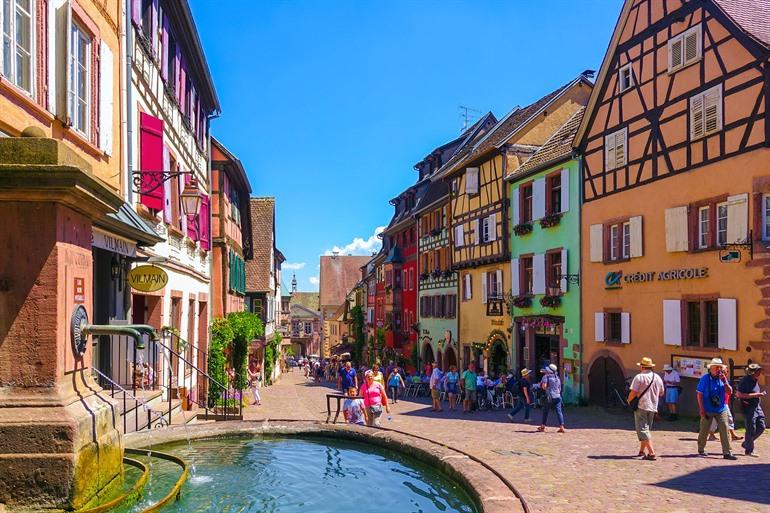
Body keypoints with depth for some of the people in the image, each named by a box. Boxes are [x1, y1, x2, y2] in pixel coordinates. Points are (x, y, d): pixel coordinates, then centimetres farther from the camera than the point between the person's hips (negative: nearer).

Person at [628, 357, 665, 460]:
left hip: (641, 406, -6)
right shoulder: (658, 378, 6)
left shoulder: (639, 377, -12)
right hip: (653, 407, 6)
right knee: (646, 428, 19)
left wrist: (629, 400, 1)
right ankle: (642, 451, 26)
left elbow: (633, 392, -17)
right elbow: (662, 393, 14)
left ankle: (651, 453, -14)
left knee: (643, 430, -4)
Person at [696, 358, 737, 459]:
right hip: (708, 410, -3)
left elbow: (730, 392, -2)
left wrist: (725, 382, -16)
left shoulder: (723, 378, 4)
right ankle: (701, 449, 25)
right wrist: (701, 409, -12)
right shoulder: (705, 378, -7)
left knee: (724, 429, -6)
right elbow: (699, 394, -7)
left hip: (721, 409, 3)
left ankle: (727, 452, -4)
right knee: (704, 430, 6)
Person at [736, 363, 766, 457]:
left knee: (761, 427, 9)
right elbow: (740, 394, -22)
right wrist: (755, 395, -22)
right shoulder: (744, 381, -15)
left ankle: (746, 444, 24)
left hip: (757, 407, 9)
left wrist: (760, 394, 8)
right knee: (751, 429, -3)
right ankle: (749, 450, 9)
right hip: (748, 407, -9)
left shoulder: (755, 381, 13)